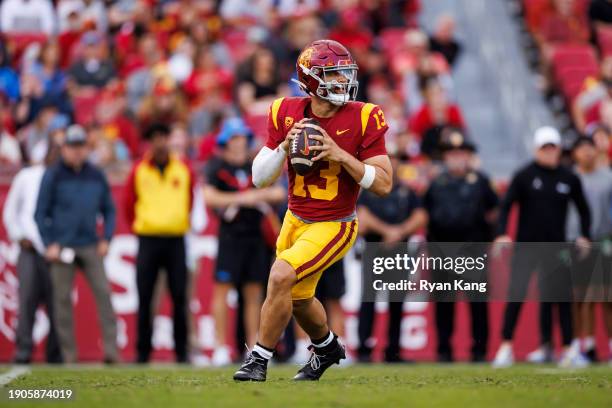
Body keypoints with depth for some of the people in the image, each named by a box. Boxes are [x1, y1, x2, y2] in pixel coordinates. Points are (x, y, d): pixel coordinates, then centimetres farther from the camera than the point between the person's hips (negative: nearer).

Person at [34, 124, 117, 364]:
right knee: (63, 299, -1)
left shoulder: (96, 176, 9)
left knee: (103, 292, -9)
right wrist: (49, 245, -6)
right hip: (62, 247, -2)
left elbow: (108, 209, 18)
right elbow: (41, 213, 2)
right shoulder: (53, 176, 1)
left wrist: (106, 239, 7)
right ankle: (68, 355, 3)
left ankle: (111, 349, -12)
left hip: (91, 246, 2)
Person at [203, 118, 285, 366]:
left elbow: (279, 194, 8)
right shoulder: (217, 167, 0)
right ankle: (221, 347, -7)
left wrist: (255, 196, -9)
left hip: (256, 236, 4)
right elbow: (209, 197, -13)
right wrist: (240, 198, -16)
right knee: (222, 289, -8)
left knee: (254, 294, 5)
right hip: (231, 235, -4)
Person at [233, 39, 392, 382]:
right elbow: (260, 179, -3)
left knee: (282, 276, -24)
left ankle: (259, 359, -8)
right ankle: (328, 347, 52)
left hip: (334, 226, -6)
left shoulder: (362, 119, -16)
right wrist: (285, 147, -21)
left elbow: (384, 184, -17)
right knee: (298, 299, 21)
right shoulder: (287, 114, -6)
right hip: (296, 221, 6)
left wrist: (340, 155, -26)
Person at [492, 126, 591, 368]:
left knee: (561, 297, 1)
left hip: (556, 248, 2)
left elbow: (583, 209, 16)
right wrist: (502, 234, -19)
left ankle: (567, 349, 8)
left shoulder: (569, 179, 5)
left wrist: (584, 236, 4)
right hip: (526, 245, -2)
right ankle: (506, 347, -1)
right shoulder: (524, 176, -3)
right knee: (516, 296, -5)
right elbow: (506, 206, -6)